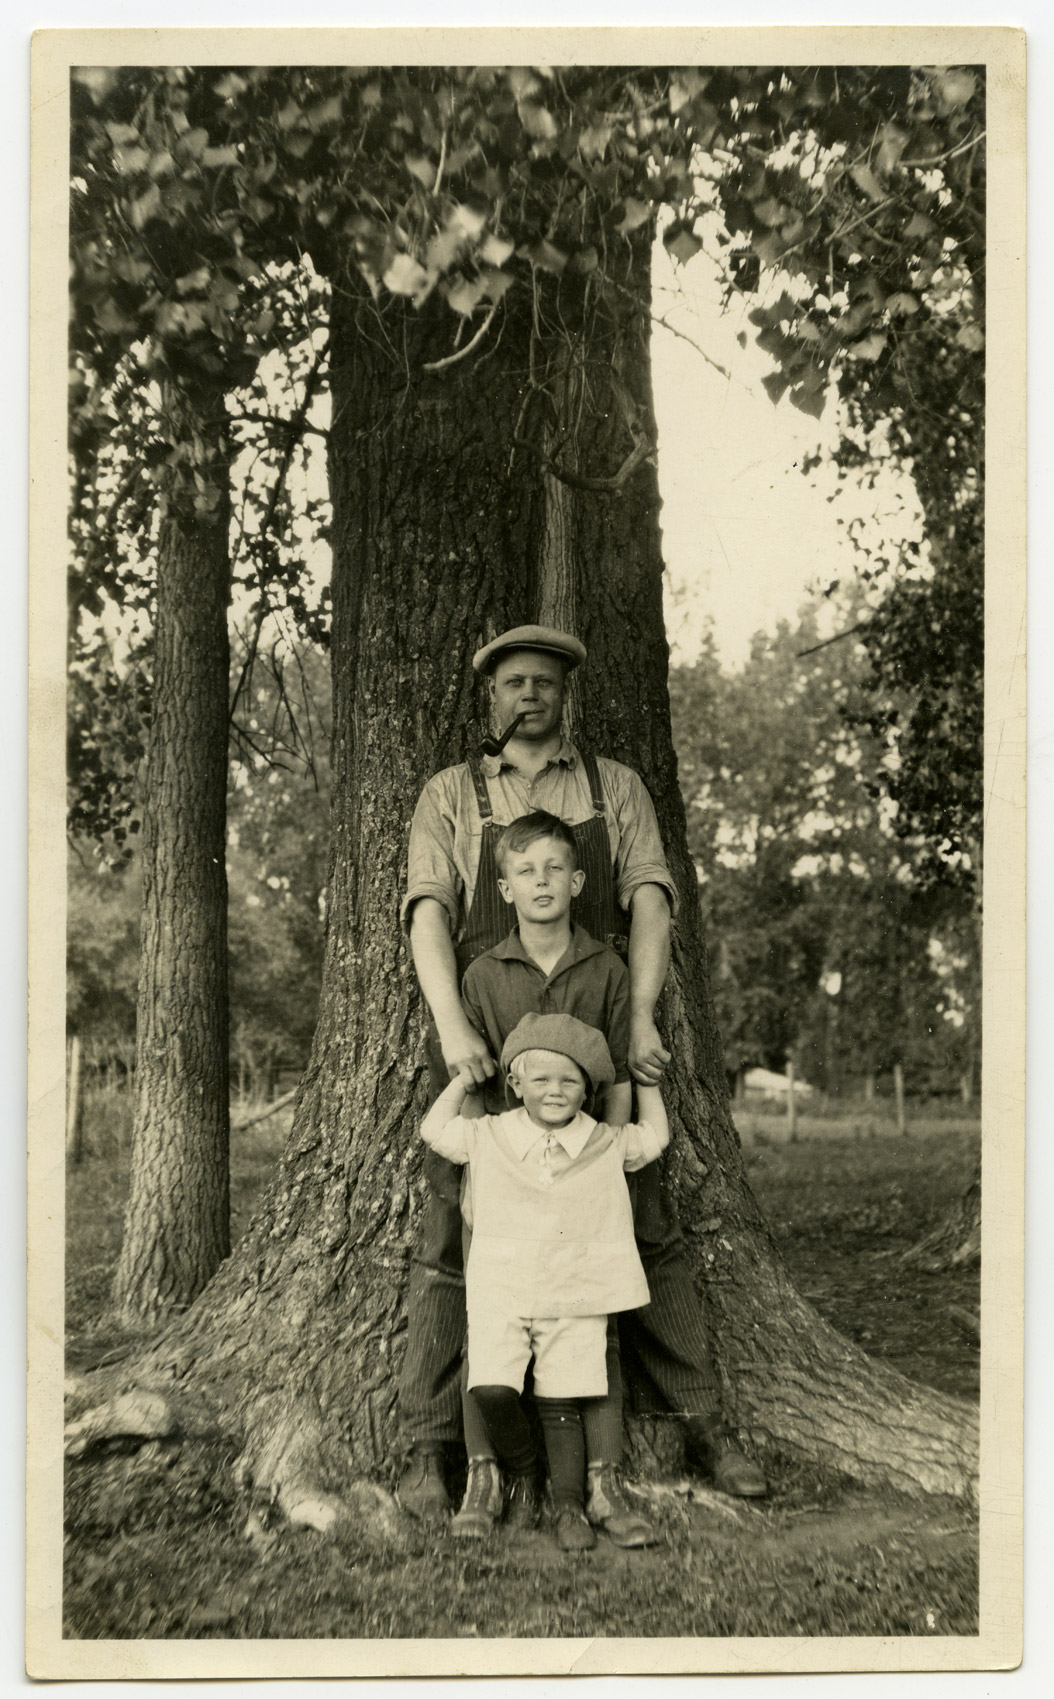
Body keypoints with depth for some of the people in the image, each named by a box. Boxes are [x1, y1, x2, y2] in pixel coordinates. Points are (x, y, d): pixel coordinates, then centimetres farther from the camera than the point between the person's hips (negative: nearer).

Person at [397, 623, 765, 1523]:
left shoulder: (617, 789, 11)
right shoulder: (451, 796, 8)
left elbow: (650, 904, -1)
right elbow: (430, 915, -5)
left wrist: (641, 1018, -17)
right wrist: (452, 1027, -22)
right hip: (482, 1049, -1)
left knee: (647, 1232, 4)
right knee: (452, 1242, -3)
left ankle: (706, 1425, 15)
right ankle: (427, 1449, 4)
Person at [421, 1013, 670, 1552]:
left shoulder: (607, 1146, 3)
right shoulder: (489, 1137, 3)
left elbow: (655, 1137, 19)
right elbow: (433, 1129, 13)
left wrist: (645, 1077, 17)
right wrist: (465, 1075, 11)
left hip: (577, 1297, 0)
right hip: (501, 1292, 0)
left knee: (561, 1404, -2)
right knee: (492, 1390, -15)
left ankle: (569, 1505, 10)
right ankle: (522, 1476, 10)